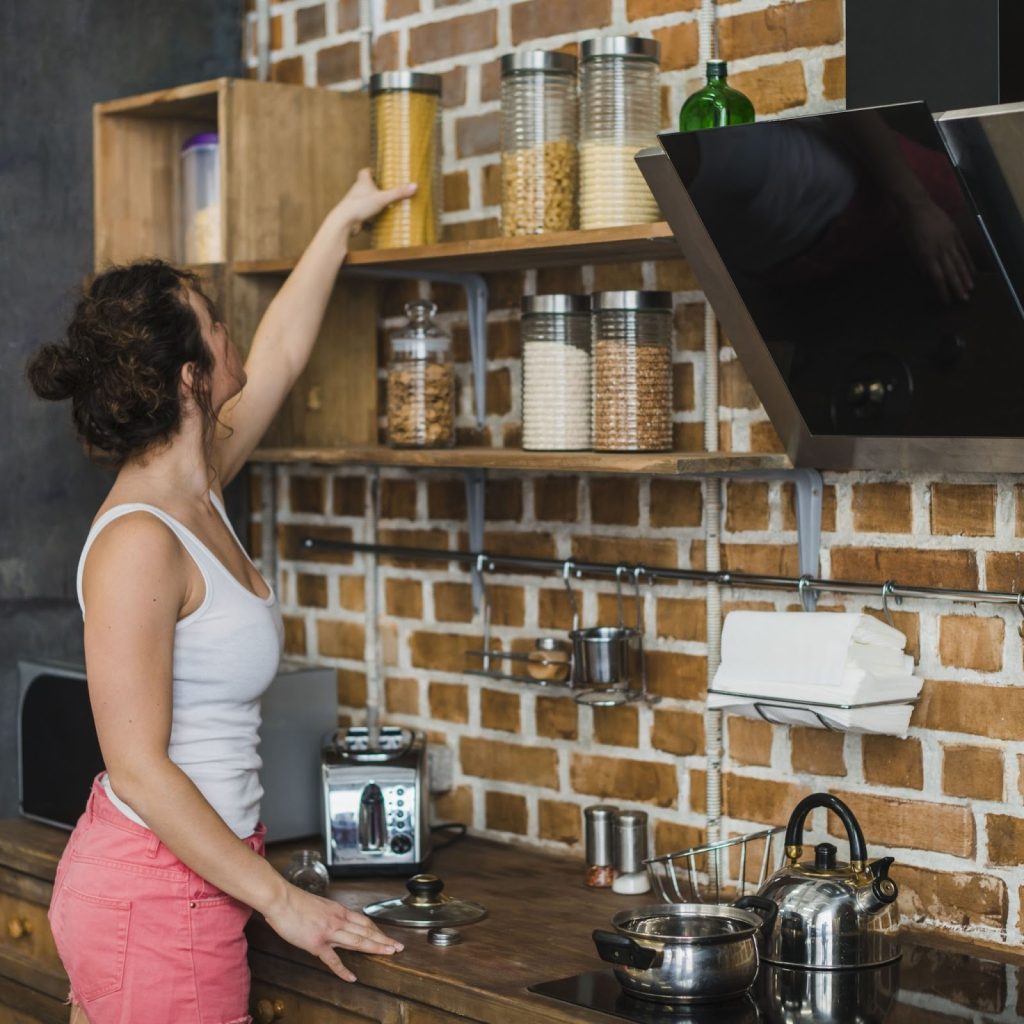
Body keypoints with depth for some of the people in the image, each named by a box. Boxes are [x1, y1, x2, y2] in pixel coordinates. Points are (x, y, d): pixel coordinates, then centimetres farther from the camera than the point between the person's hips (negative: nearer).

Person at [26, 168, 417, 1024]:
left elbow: (279, 360, 23)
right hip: (156, 891, -9)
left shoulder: (196, 493, 6)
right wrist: (281, 900, -18)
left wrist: (342, 224, 33)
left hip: (191, 878, 9)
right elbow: (139, 769, -21)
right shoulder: (138, 543, -21)